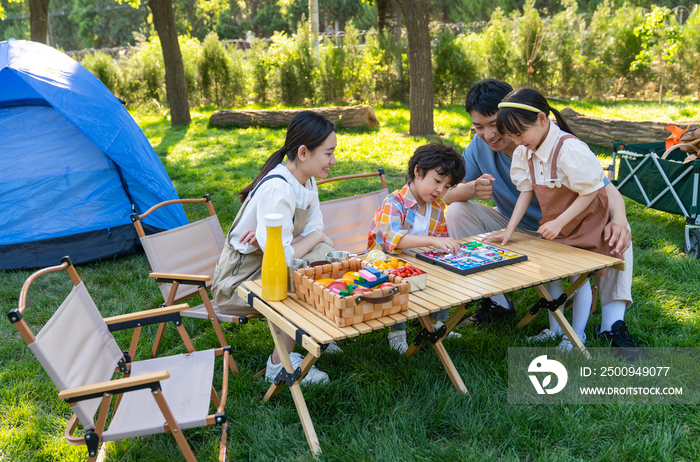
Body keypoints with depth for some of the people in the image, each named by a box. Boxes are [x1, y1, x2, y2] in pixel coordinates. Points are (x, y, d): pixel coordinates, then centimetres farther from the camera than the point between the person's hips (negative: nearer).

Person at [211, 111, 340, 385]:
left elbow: (314, 229, -4)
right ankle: (278, 365, -8)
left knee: (326, 256, -9)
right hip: (238, 280, -8)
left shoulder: (306, 180, -1)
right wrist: (316, 237, -14)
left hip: (269, 266, 8)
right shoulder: (276, 189, -30)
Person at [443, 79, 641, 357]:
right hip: (513, 230, 3)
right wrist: (473, 188, -40)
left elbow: (605, 189, -26)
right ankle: (496, 302, -11)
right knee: (456, 211, -19)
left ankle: (613, 325, -26)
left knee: (616, 229, -29)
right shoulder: (479, 147, -14)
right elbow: (447, 195, -15)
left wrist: (617, 220, -50)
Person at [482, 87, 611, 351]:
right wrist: (509, 229, -7)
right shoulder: (524, 152, -8)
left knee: (578, 275, 3)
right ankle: (555, 328, 27)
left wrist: (559, 223, -27)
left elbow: (590, 192, -24)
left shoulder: (570, 149, -31)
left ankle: (577, 334, 20)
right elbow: (526, 191, -1)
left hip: (584, 220, -7)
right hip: (553, 223, 7)